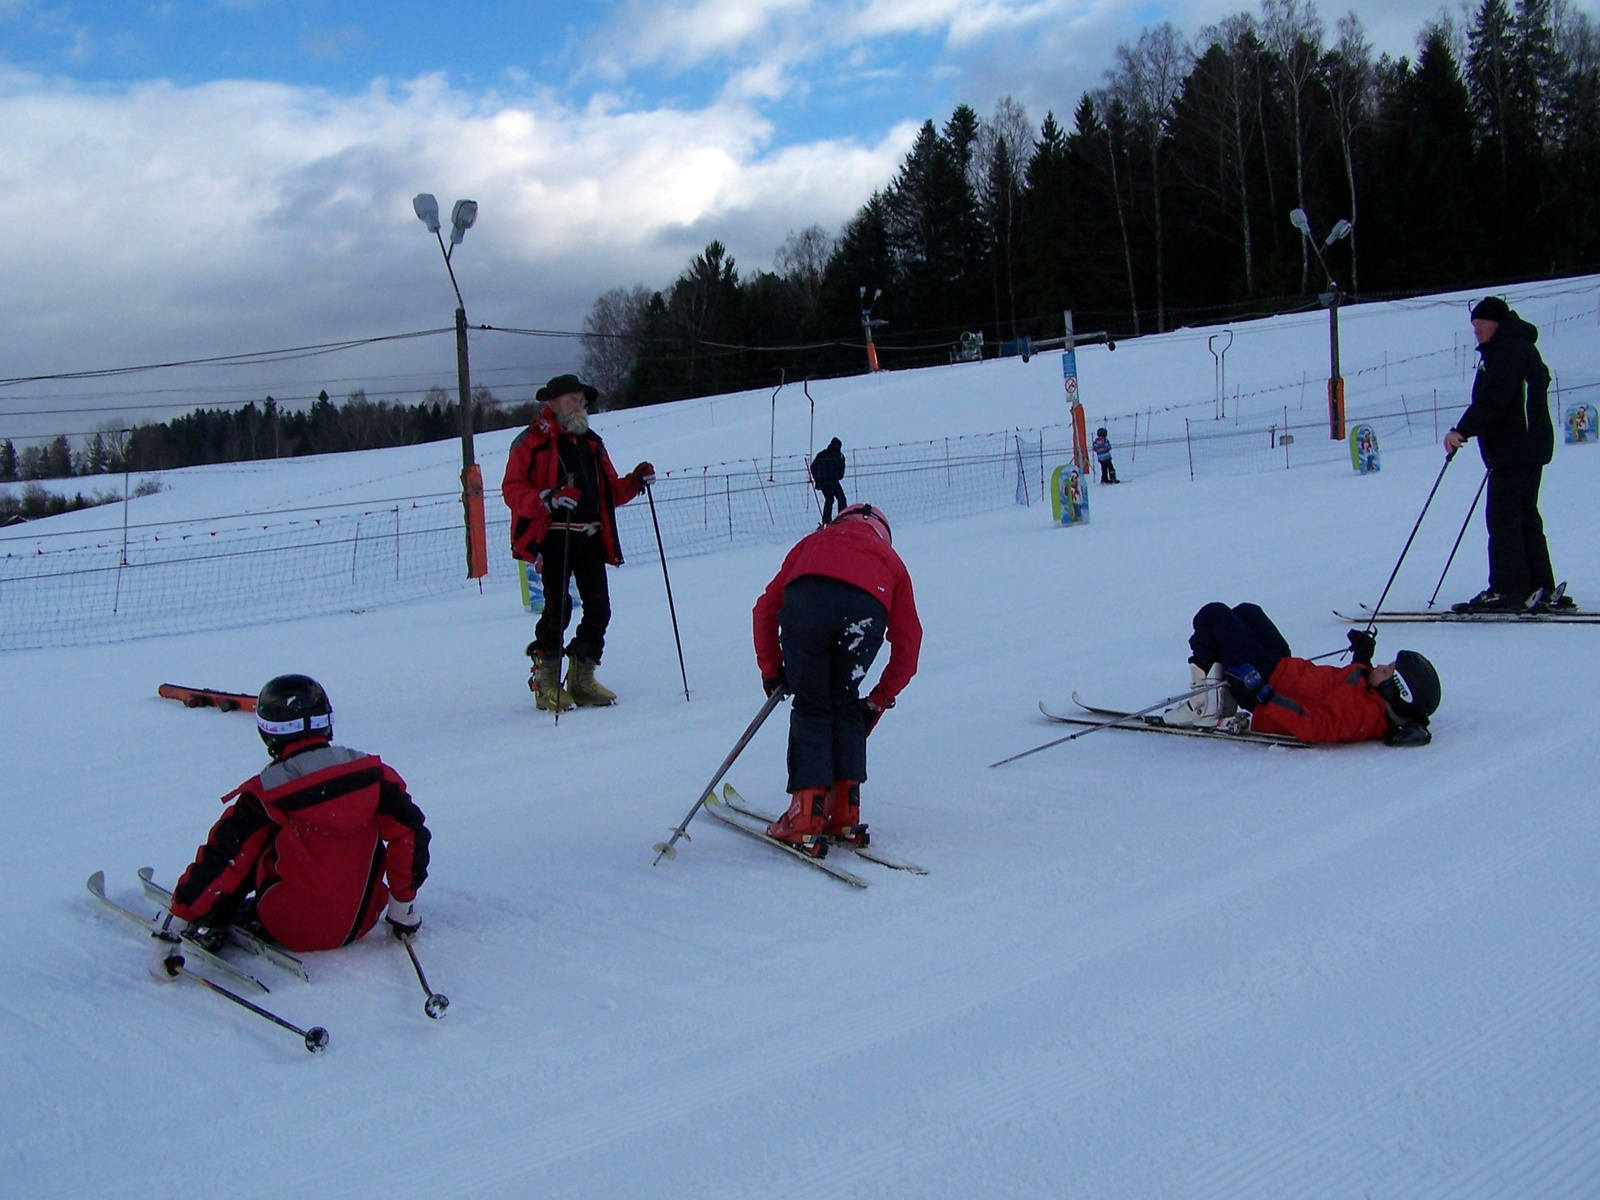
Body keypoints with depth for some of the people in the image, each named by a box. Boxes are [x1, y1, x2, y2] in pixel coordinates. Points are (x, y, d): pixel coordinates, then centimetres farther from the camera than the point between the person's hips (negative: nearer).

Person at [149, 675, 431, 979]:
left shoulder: (264, 797, -14)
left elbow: (219, 862, -13)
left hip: (292, 929, -3)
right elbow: (408, 832, -6)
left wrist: (170, 929, -8)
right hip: (360, 922, 3)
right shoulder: (371, 773, -7)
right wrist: (404, 903, 5)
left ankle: (212, 927, 13)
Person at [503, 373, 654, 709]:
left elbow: (610, 492, 23)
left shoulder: (591, 443, 22)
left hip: (590, 537, 6)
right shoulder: (531, 442, 1)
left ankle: (582, 678, 13)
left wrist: (634, 482, 4)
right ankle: (546, 681, -1)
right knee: (558, 606, -14)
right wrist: (547, 499, -23)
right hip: (553, 537, -6)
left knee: (598, 607, 0)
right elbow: (513, 490, -7)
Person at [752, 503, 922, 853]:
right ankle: (844, 814, 15)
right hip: (866, 610, 1)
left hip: (806, 600, 0)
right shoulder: (890, 559, 40)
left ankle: (807, 818, 3)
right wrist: (879, 702, 38)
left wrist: (771, 670, 34)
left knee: (811, 709, 12)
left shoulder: (814, 541, 40)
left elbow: (766, 608, 29)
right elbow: (908, 643, 32)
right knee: (846, 708, 19)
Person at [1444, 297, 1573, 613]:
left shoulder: (1510, 349, -12)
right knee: (1525, 516, 11)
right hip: (1527, 447, 11)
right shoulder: (1514, 347, 21)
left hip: (1516, 449, -11)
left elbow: (1493, 399, -23)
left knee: (1502, 516, -11)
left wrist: (1462, 430, -28)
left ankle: (1507, 590, -11)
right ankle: (1541, 590, 13)